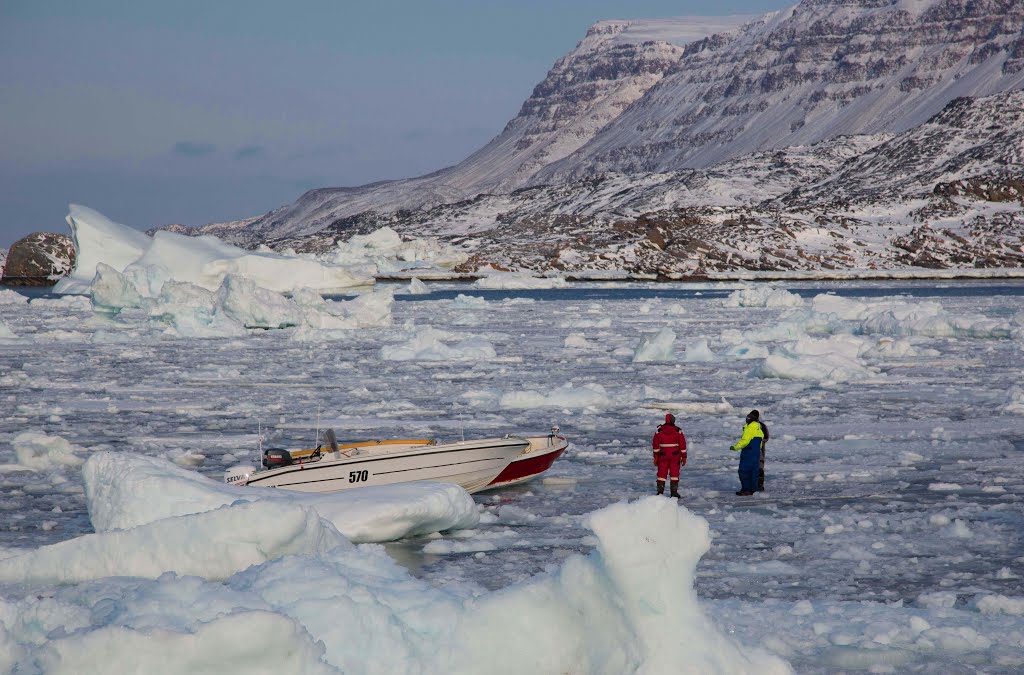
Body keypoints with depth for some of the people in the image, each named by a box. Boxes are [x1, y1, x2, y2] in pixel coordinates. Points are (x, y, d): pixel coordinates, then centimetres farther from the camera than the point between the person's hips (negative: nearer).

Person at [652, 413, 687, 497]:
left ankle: (660, 491, 6)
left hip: (663, 456, 1)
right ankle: (674, 492, 4)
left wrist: (655, 457, 7)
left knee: (662, 473, 7)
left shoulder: (659, 431, -2)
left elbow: (656, 445, 0)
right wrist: (684, 457, 4)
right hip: (675, 456, -1)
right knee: (674, 473, 6)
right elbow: (683, 446, -4)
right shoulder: (678, 431, -6)